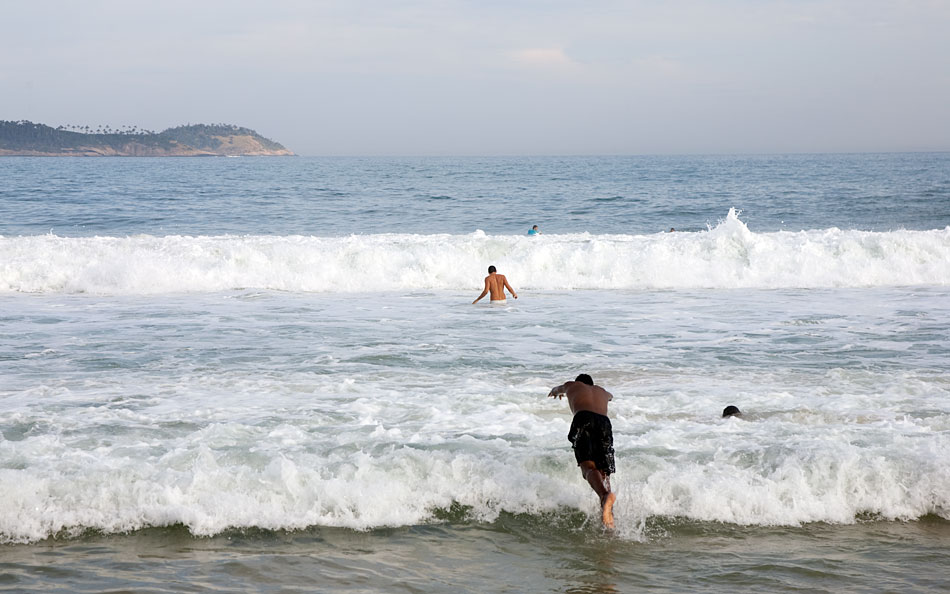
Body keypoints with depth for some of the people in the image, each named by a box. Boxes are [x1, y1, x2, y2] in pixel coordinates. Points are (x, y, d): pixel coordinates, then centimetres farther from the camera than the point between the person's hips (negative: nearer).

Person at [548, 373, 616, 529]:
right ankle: (609, 516, -19)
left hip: (583, 419, -3)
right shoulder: (601, 391, 41)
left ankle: (605, 495, -50)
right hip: (604, 422, 3)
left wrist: (555, 391, 84)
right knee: (603, 471, 4)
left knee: (588, 467, -18)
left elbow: (558, 389, 60)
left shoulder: (572, 386, 34)